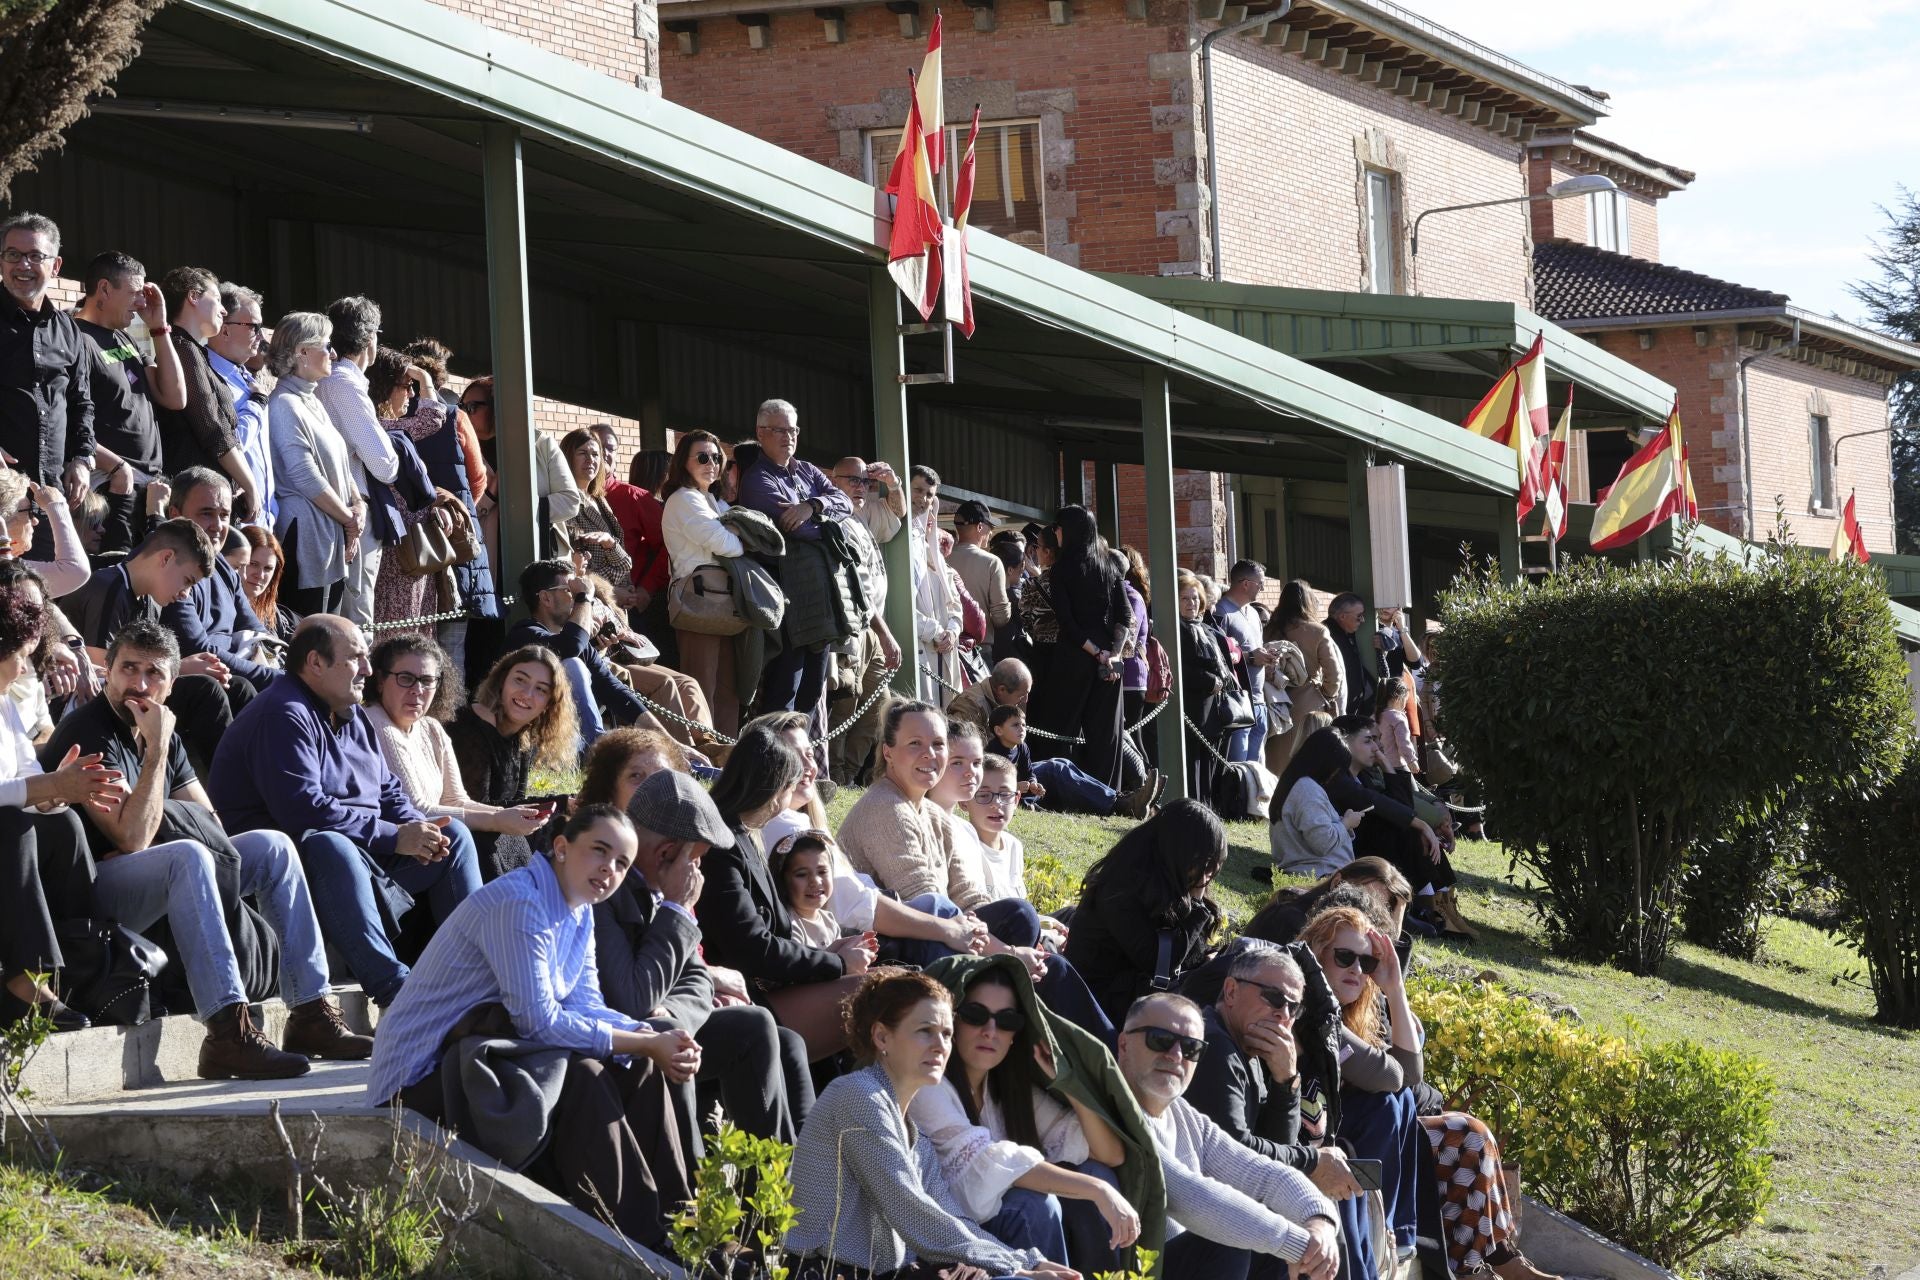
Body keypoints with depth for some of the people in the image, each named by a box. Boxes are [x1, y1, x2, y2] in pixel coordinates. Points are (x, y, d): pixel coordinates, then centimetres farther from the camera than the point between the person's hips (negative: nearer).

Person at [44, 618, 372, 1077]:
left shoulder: (162, 732, 12)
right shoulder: (88, 734, -15)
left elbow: (212, 826, 13)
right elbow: (132, 837, -25)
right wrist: (157, 750, -21)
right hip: (93, 891, -9)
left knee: (272, 846, 4)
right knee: (187, 856, -35)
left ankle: (312, 1013, -1)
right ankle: (228, 1034, -43)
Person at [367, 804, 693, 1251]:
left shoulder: (579, 911, 9)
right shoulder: (518, 904, -23)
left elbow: (586, 1008, 4)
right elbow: (539, 1021, -27)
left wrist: (657, 1041, -15)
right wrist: (645, 1043, -23)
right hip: (420, 1077, -10)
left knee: (639, 1069, 1)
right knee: (579, 1077, -27)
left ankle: (675, 1220, 1)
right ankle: (640, 1242, -22)